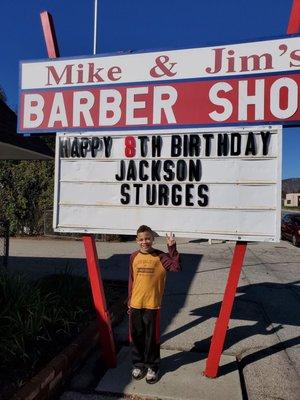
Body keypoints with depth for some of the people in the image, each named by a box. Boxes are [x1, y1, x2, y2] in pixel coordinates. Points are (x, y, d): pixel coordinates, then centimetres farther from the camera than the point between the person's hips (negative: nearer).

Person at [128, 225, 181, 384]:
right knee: (136, 336, 16)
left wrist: (172, 248, -31)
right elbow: (131, 281, 8)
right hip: (135, 305, 3)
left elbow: (176, 267, -25)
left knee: (152, 338, 11)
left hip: (152, 305, -3)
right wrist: (129, 301, 11)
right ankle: (138, 364, 36)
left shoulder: (160, 257, -10)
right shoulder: (134, 257, 0)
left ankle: (152, 367, 31)